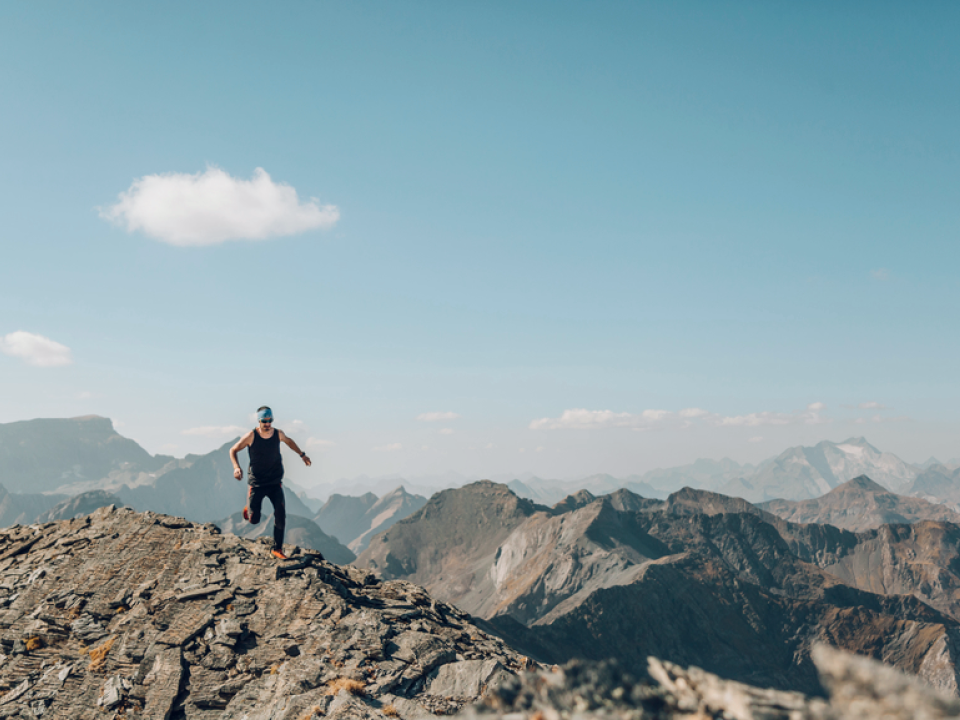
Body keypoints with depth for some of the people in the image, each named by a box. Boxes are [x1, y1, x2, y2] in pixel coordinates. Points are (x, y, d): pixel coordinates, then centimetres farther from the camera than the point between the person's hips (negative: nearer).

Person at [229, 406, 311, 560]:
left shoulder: (278, 434, -4)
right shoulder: (251, 436, -13)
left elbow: (288, 441, 20)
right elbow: (233, 450, -2)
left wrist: (302, 454, 22)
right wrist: (236, 467, -18)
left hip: (275, 482, 2)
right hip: (256, 482, -2)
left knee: (281, 514, -10)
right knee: (254, 520, -4)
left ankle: (277, 548, 4)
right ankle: (249, 510, 34)